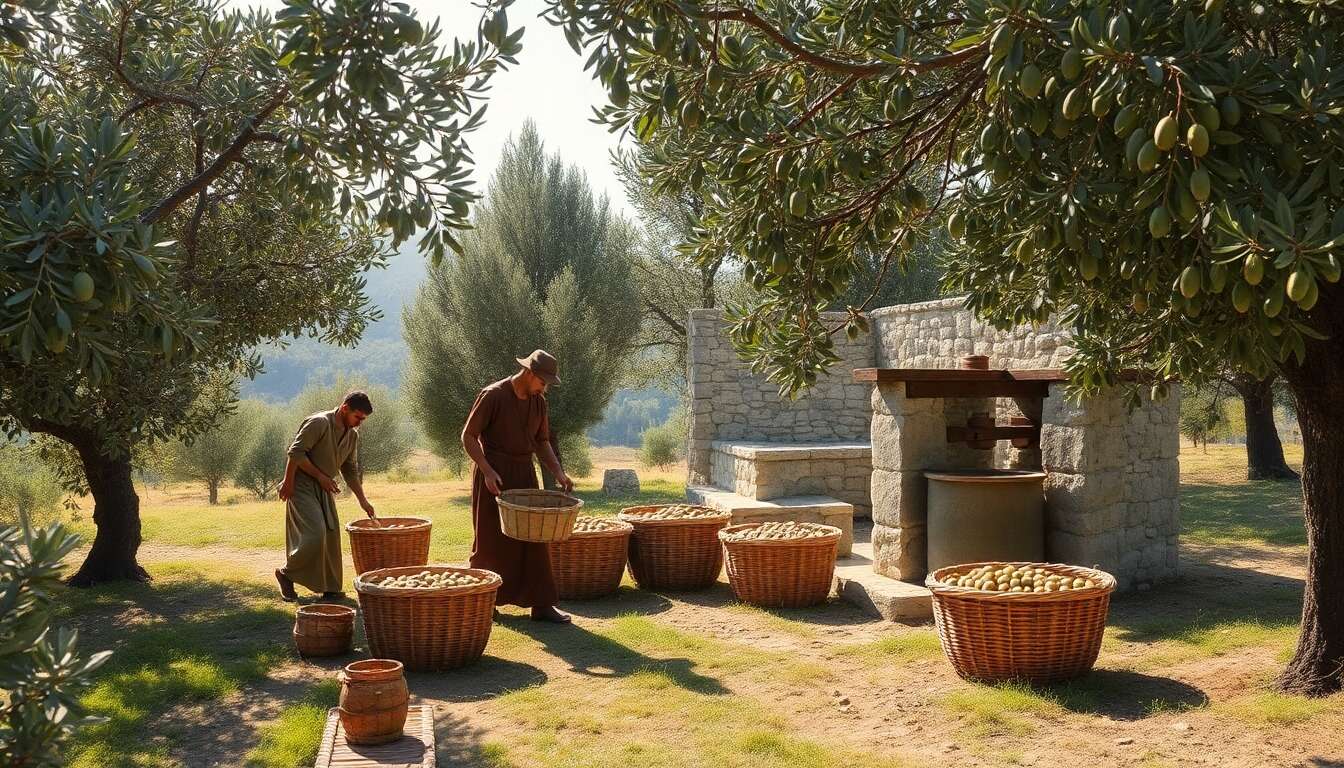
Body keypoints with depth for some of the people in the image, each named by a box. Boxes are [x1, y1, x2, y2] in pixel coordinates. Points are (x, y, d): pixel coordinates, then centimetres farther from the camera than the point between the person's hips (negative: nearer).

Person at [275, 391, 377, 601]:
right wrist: (320, 476, -19)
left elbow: (350, 471, 15)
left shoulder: (352, 435, 7)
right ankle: (286, 574, 5)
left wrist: (363, 501, 11)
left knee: (332, 536, 5)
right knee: (315, 534, -16)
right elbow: (296, 452, -21)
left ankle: (331, 588, 15)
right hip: (302, 486, -8)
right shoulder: (319, 423, -17)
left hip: (324, 489, 8)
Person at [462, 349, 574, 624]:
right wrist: (487, 471, -20)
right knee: (491, 540, 4)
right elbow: (468, 436, -11)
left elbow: (542, 442, 13)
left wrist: (558, 472, -1)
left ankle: (542, 604, 4)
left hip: (524, 473, 5)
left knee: (534, 538, 1)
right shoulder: (493, 396, -13)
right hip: (493, 474, -5)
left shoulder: (538, 401, 5)